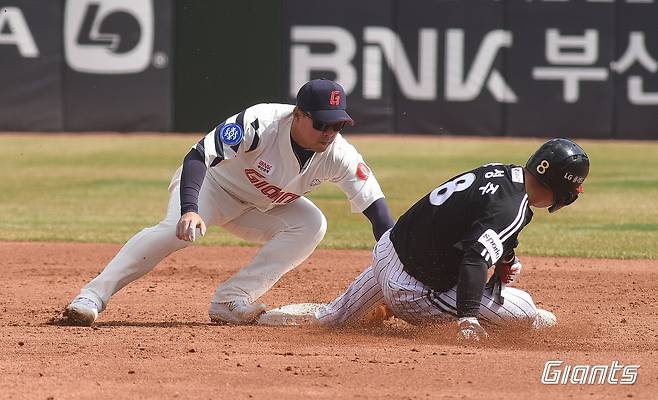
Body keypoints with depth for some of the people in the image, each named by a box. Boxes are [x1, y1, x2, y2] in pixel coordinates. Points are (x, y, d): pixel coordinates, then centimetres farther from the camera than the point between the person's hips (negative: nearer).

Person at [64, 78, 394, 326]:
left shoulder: (339, 155, -22)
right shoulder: (261, 123, -35)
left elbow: (374, 204, -19)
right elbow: (198, 156, -39)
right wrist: (190, 209, -54)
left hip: (261, 208, 6)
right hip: (212, 183, -6)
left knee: (311, 224, -19)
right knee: (178, 230, -34)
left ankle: (231, 300, -21)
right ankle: (93, 296, -35)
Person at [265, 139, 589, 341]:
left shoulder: (501, 171, 2)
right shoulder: (511, 211, -25)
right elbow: (475, 260, -38)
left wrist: (507, 258, 11)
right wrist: (467, 319, -43)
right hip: (413, 292, -9)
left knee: (332, 318, 29)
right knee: (524, 309, -6)